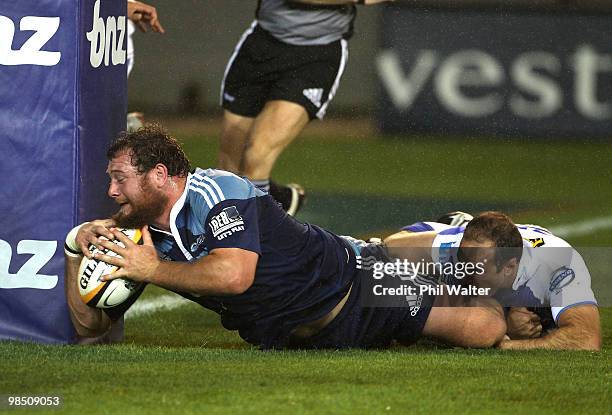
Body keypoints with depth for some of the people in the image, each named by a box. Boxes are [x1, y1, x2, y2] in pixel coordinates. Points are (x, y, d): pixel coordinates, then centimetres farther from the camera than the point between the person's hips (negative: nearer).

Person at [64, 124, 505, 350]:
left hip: (351, 285, -7)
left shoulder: (215, 190, -23)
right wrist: (76, 248, -15)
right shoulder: (141, 238, -1)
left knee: (485, 329, -13)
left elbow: (234, 275, -39)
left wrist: (154, 271, -30)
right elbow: (89, 324, 0)